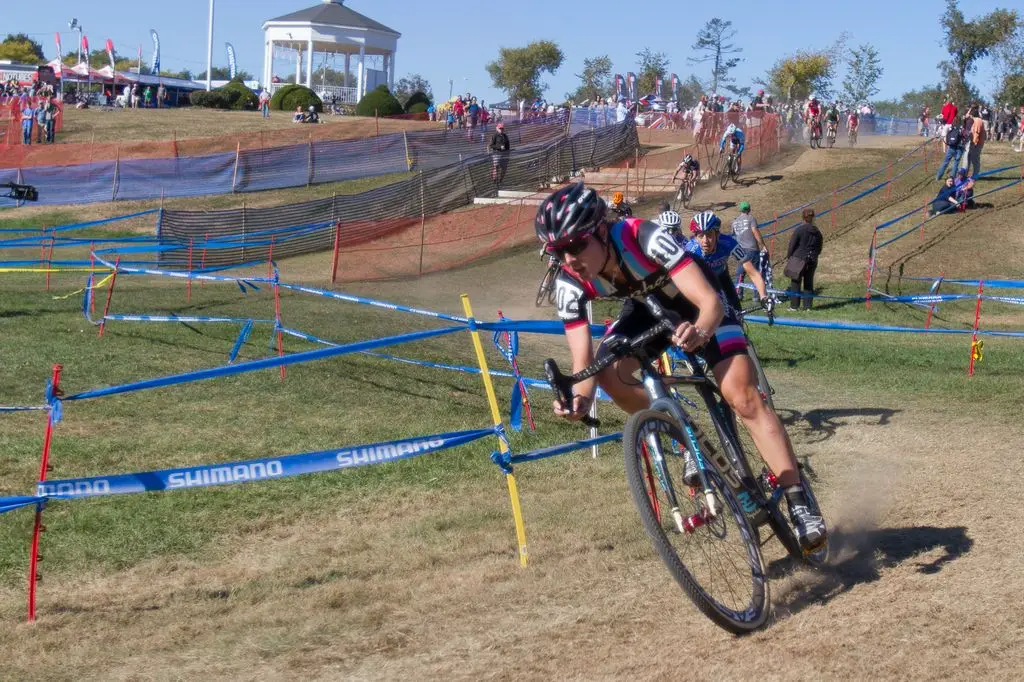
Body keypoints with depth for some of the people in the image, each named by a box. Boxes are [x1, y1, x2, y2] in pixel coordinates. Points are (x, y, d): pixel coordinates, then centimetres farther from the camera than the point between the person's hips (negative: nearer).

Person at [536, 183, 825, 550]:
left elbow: (711, 301, -43)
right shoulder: (570, 284, -25)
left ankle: (798, 501, -13)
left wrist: (700, 332, -65)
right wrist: (580, 397, -48)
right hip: (647, 307, 5)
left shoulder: (645, 238, -38)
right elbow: (583, 362, -26)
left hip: (698, 306, -4)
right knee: (610, 373, -23)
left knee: (742, 395, -21)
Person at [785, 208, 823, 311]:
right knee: (809, 283, 10)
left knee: (796, 283, 2)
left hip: (798, 259, -5)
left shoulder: (799, 230, -11)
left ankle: (794, 305, 2)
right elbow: (819, 248, 12)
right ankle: (807, 306, 9)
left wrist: (788, 257, 1)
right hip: (812, 260, 5)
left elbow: (792, 245, -9)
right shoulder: (817, 232, 6)